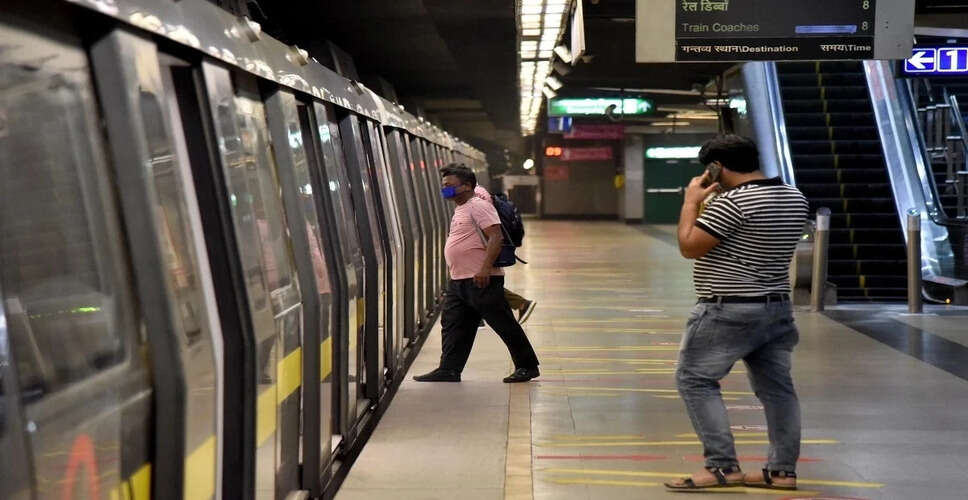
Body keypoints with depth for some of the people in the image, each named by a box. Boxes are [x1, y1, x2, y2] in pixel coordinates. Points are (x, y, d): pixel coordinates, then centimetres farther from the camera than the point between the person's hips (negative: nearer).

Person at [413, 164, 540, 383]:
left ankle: (527, 367, 8)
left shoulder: (478, 206, -12)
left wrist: (485, 268, -27)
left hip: (481, 280, -10)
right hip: (459, 281, 10)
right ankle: (449, 369, 9)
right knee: (452, 325, 6)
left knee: (505, 325, -1)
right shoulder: (460, 209, 19)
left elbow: (496, 237, -21)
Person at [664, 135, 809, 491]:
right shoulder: (795, 199, 9)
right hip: (777, 307, 9)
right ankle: (782, 470, 15)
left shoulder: (733, 201, -19)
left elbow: (689, 247, -18)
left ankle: (723, 467, -6)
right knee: (776, 387, 12)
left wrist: (691, 202, -5)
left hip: (729, 311, -9)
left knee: (695, 381, -1)